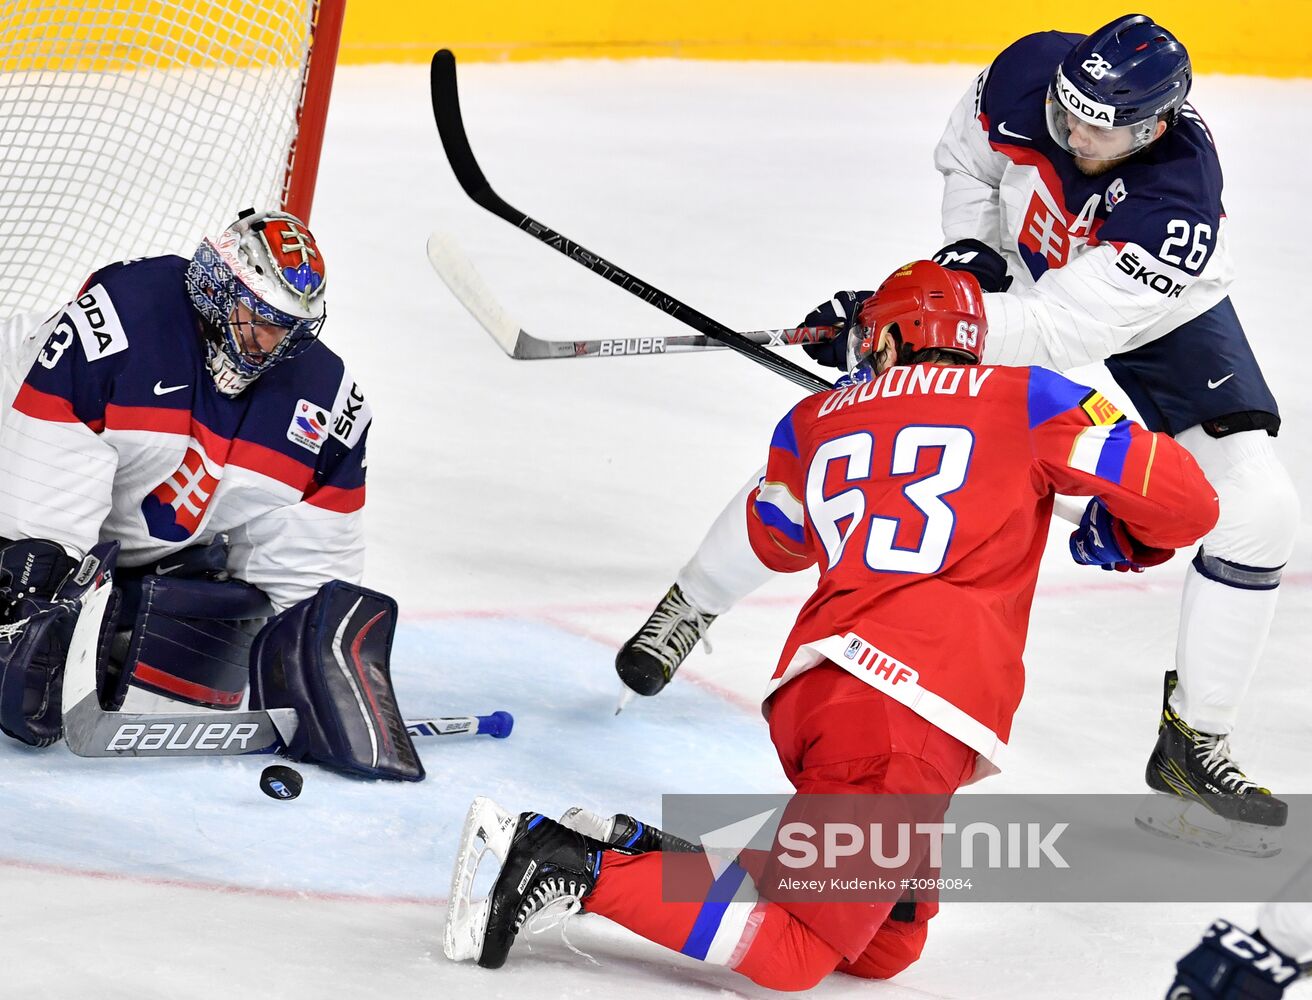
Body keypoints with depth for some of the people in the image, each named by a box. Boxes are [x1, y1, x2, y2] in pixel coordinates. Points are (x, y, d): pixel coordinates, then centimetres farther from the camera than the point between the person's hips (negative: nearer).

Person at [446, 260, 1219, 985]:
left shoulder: (815, 420, 21)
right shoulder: (1023, 400, 10)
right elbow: (1186, 503, 7)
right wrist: (1120, 539, 30)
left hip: (812, 685, 6)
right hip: (914, 715, -6)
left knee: (885, 948, 18)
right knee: (791, 953, -2)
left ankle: (643, 853, 8)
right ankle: (575, 867, -13)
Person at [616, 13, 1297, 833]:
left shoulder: (1180, 203, -43)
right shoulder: (1029, 74, -30)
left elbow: (1059, 332, -46)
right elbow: (967, 156, -4)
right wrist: (970, 245, -18)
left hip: (1158, 312, -2)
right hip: (1021, 268, 2)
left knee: (1260, 508, -17)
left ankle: (1194, 742, -2)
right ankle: (693, 604, 11)